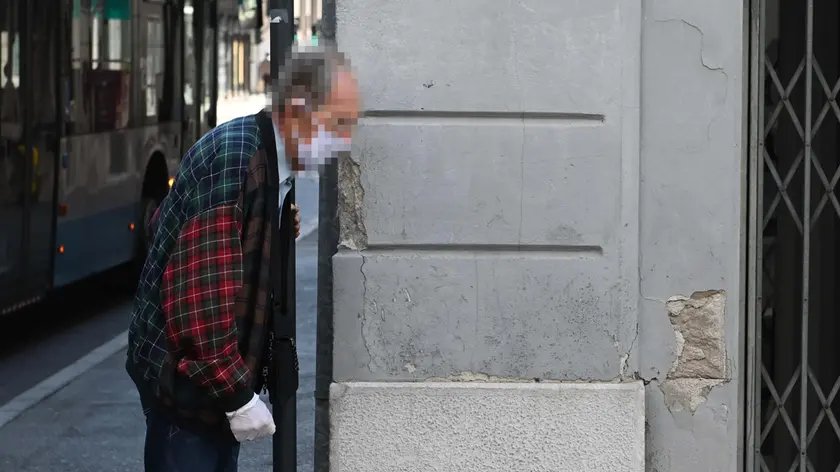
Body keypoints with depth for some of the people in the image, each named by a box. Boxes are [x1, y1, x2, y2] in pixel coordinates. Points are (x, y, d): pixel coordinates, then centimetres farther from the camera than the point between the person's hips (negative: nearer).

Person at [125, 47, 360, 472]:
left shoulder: (267, 161, 10)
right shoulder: (234, 156, -21)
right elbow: (200, 289, -25)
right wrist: (237, 394, -21)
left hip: (220, 376, 10)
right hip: (186, 375, -10)